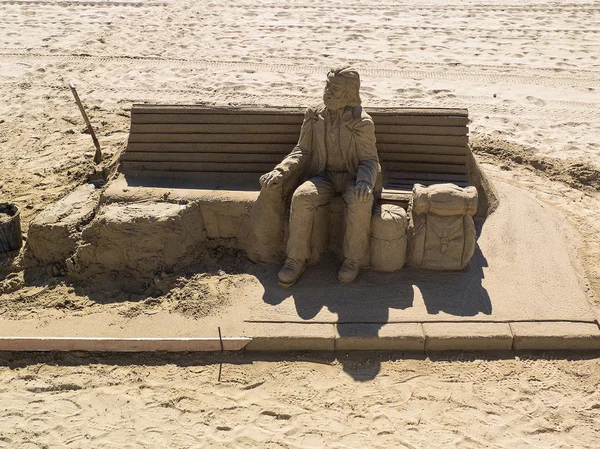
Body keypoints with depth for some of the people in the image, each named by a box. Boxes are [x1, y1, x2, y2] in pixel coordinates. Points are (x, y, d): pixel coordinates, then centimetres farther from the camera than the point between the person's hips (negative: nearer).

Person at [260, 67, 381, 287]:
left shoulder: (362, 122, -7)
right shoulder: (314, 117, 3)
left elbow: (369, 159, -5)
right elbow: (302, 151, 7)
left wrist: (364, 182, -28)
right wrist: (280, 172, -10)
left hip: (351, 178, -2)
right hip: (323, 176, 3)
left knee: (361, 201, -37)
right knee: (301, 196, -31)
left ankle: (353, 259, -18)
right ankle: (297, 258, -18)